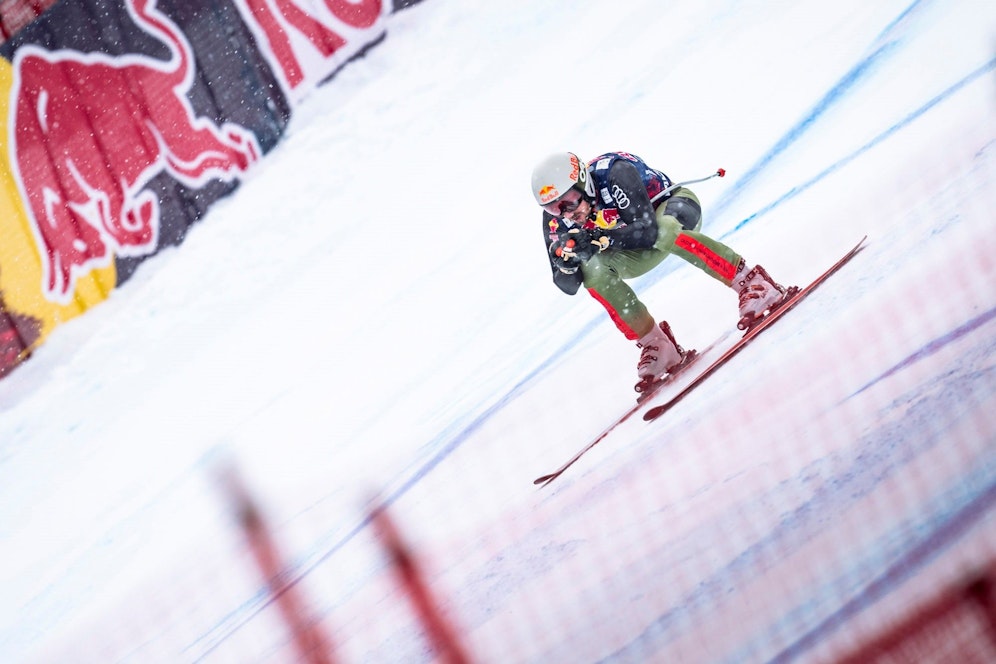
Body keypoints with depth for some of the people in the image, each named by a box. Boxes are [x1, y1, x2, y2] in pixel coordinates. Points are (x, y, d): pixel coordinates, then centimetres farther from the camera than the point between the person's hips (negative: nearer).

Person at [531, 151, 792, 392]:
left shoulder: (613, 174, -34)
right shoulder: (556, 219, -18)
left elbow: (648, 231, -38)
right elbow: (569, 286, -15)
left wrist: (600, 239, -48)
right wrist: (567, 259, -35)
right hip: (641, 249, 5)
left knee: (663, 233, -40)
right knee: (592, 271, -22)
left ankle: (753, 284, -30)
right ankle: (657, 347, -13)